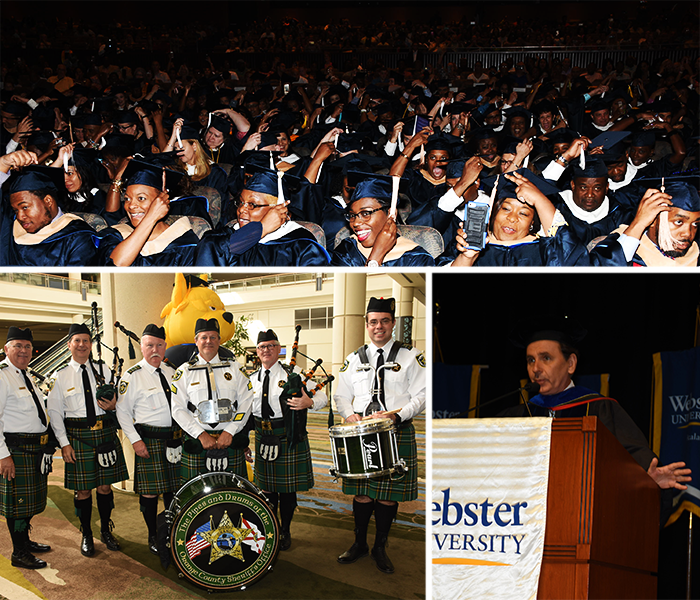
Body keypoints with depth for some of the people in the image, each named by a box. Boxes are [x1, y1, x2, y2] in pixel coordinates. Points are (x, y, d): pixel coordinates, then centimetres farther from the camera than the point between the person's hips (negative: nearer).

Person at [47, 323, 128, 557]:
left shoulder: (103, 370, 8)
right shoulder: (60, 376, 1)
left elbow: (116, 399, 17)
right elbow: (55, 412, 0)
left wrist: (113, 405, -8)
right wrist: (64, 443, -7)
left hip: (105, 433, 2)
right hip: (77, 436, -2)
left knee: (105, 486, 10)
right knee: (83, 489, 5)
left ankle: (106, 531, 28)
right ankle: (86, 535, 23)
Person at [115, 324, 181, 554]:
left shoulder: (171, 372, 10)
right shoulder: (132, 376, -6)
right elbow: (122, 411, -5)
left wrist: (183, 432, 11)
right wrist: (135, 440, -11)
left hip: (175, 439, 5)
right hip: (149, 441, -5)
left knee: (174, 488, 12)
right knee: (150, 491, 0)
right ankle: (153, 537, 17)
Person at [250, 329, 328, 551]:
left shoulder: (293, 374, -3)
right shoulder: (252, 379, 10)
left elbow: (322, 397, -5)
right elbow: (248, 412, 16)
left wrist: (308, 402, -27)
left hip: (289, 438, -3)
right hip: (263, 438, 4)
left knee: (288, 487, 4)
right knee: (267, 486, 12)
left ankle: (285, 531, 22)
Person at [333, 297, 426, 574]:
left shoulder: (410, 356, 2)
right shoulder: (354, 360, 11)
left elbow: (421, 395, -3)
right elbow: (341, 396, 14)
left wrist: (397, 415, -17)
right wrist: (350, 414, -7)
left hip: (397, 434, -2)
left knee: (389, 496, 5)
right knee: (362, 493, 7)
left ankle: (380, 548, 22)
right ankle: (359, 543, 26)